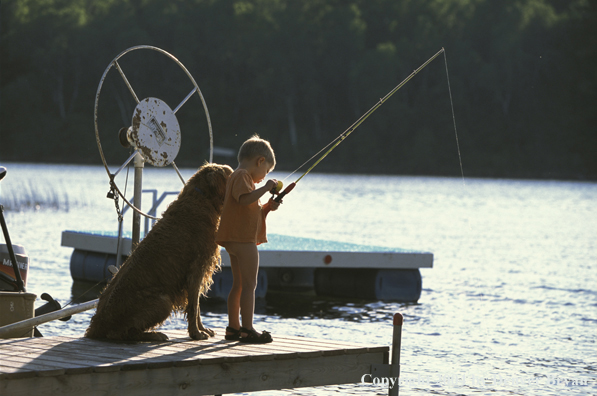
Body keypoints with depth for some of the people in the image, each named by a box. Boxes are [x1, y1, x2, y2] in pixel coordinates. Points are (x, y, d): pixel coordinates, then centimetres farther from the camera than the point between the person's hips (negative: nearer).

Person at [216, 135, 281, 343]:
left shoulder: (239, 176, 23)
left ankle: (233, 327, 20)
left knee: (238, 284, 15)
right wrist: (265, 187, -20)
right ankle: (247, 329, -12)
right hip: (243, 239, -11)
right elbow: (245, 199, -28)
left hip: (236, 240, 11)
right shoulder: (242, 175, -10)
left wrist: (267, 207, 13)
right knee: (249, 284, -10)